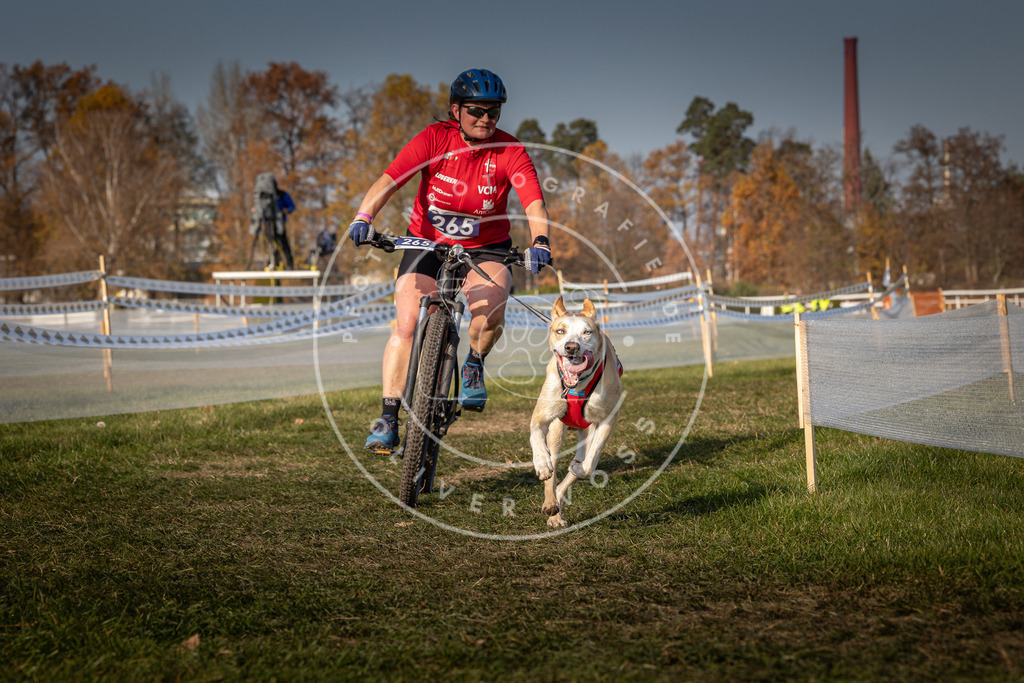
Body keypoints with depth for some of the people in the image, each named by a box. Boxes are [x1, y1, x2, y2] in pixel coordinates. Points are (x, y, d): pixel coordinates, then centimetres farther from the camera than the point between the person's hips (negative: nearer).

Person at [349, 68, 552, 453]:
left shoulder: (510, 151, -14)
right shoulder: (434, 139, -15)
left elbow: (534, 204, -26)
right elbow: (388, 181, -24)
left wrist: (540, 241, -46)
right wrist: (364, 218, -42)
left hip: (486, 249, 0)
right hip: (427, 243, 0)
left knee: (489, 309, -30)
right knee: (406, 326, -14)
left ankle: (474, 364, 3)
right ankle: (388, 418, -5)